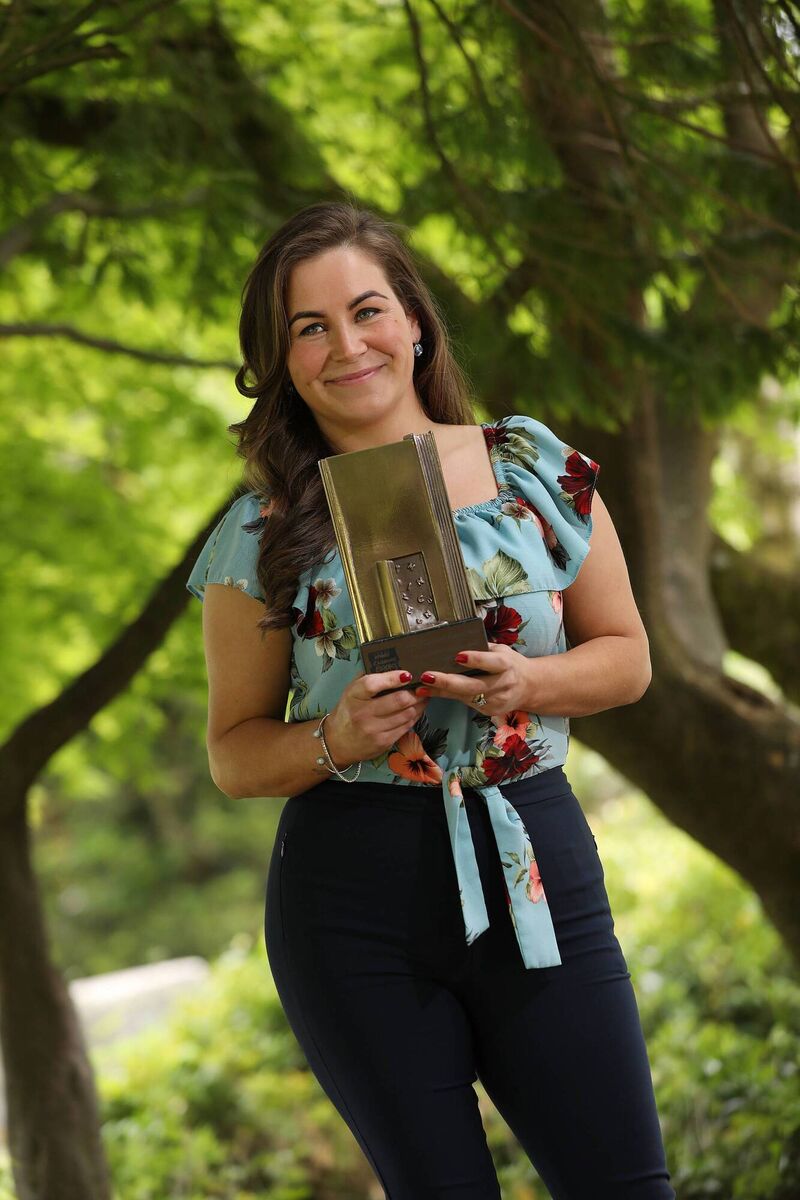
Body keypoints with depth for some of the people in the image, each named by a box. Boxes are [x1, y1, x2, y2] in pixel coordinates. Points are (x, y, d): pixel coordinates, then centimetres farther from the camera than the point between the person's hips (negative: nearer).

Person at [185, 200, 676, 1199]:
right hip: (353, 900, -1)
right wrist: (336, 739, -15)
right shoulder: (264, 535, 1)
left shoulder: (535, 467, 4)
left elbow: (626, 656, 9)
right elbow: (233, 752, 6)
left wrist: (529, 683, -12)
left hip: (535, 863, 1)